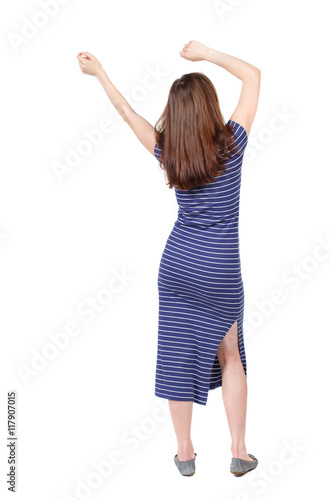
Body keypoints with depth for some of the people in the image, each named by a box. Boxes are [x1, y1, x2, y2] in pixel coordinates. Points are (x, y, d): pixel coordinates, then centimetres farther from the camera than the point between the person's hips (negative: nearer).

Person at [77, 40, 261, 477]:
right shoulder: (231, 143, -10)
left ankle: (185, 453, 21)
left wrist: (100, 73, 21)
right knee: (229, 356, 13)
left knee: (178, 355, 10)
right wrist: (206, 54, 0)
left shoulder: (166, 153, -3)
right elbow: (253, 75, 0)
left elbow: (126, 111, 10)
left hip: (176, 263, 3)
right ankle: (239, 452, 19)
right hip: (222, 271, -2)